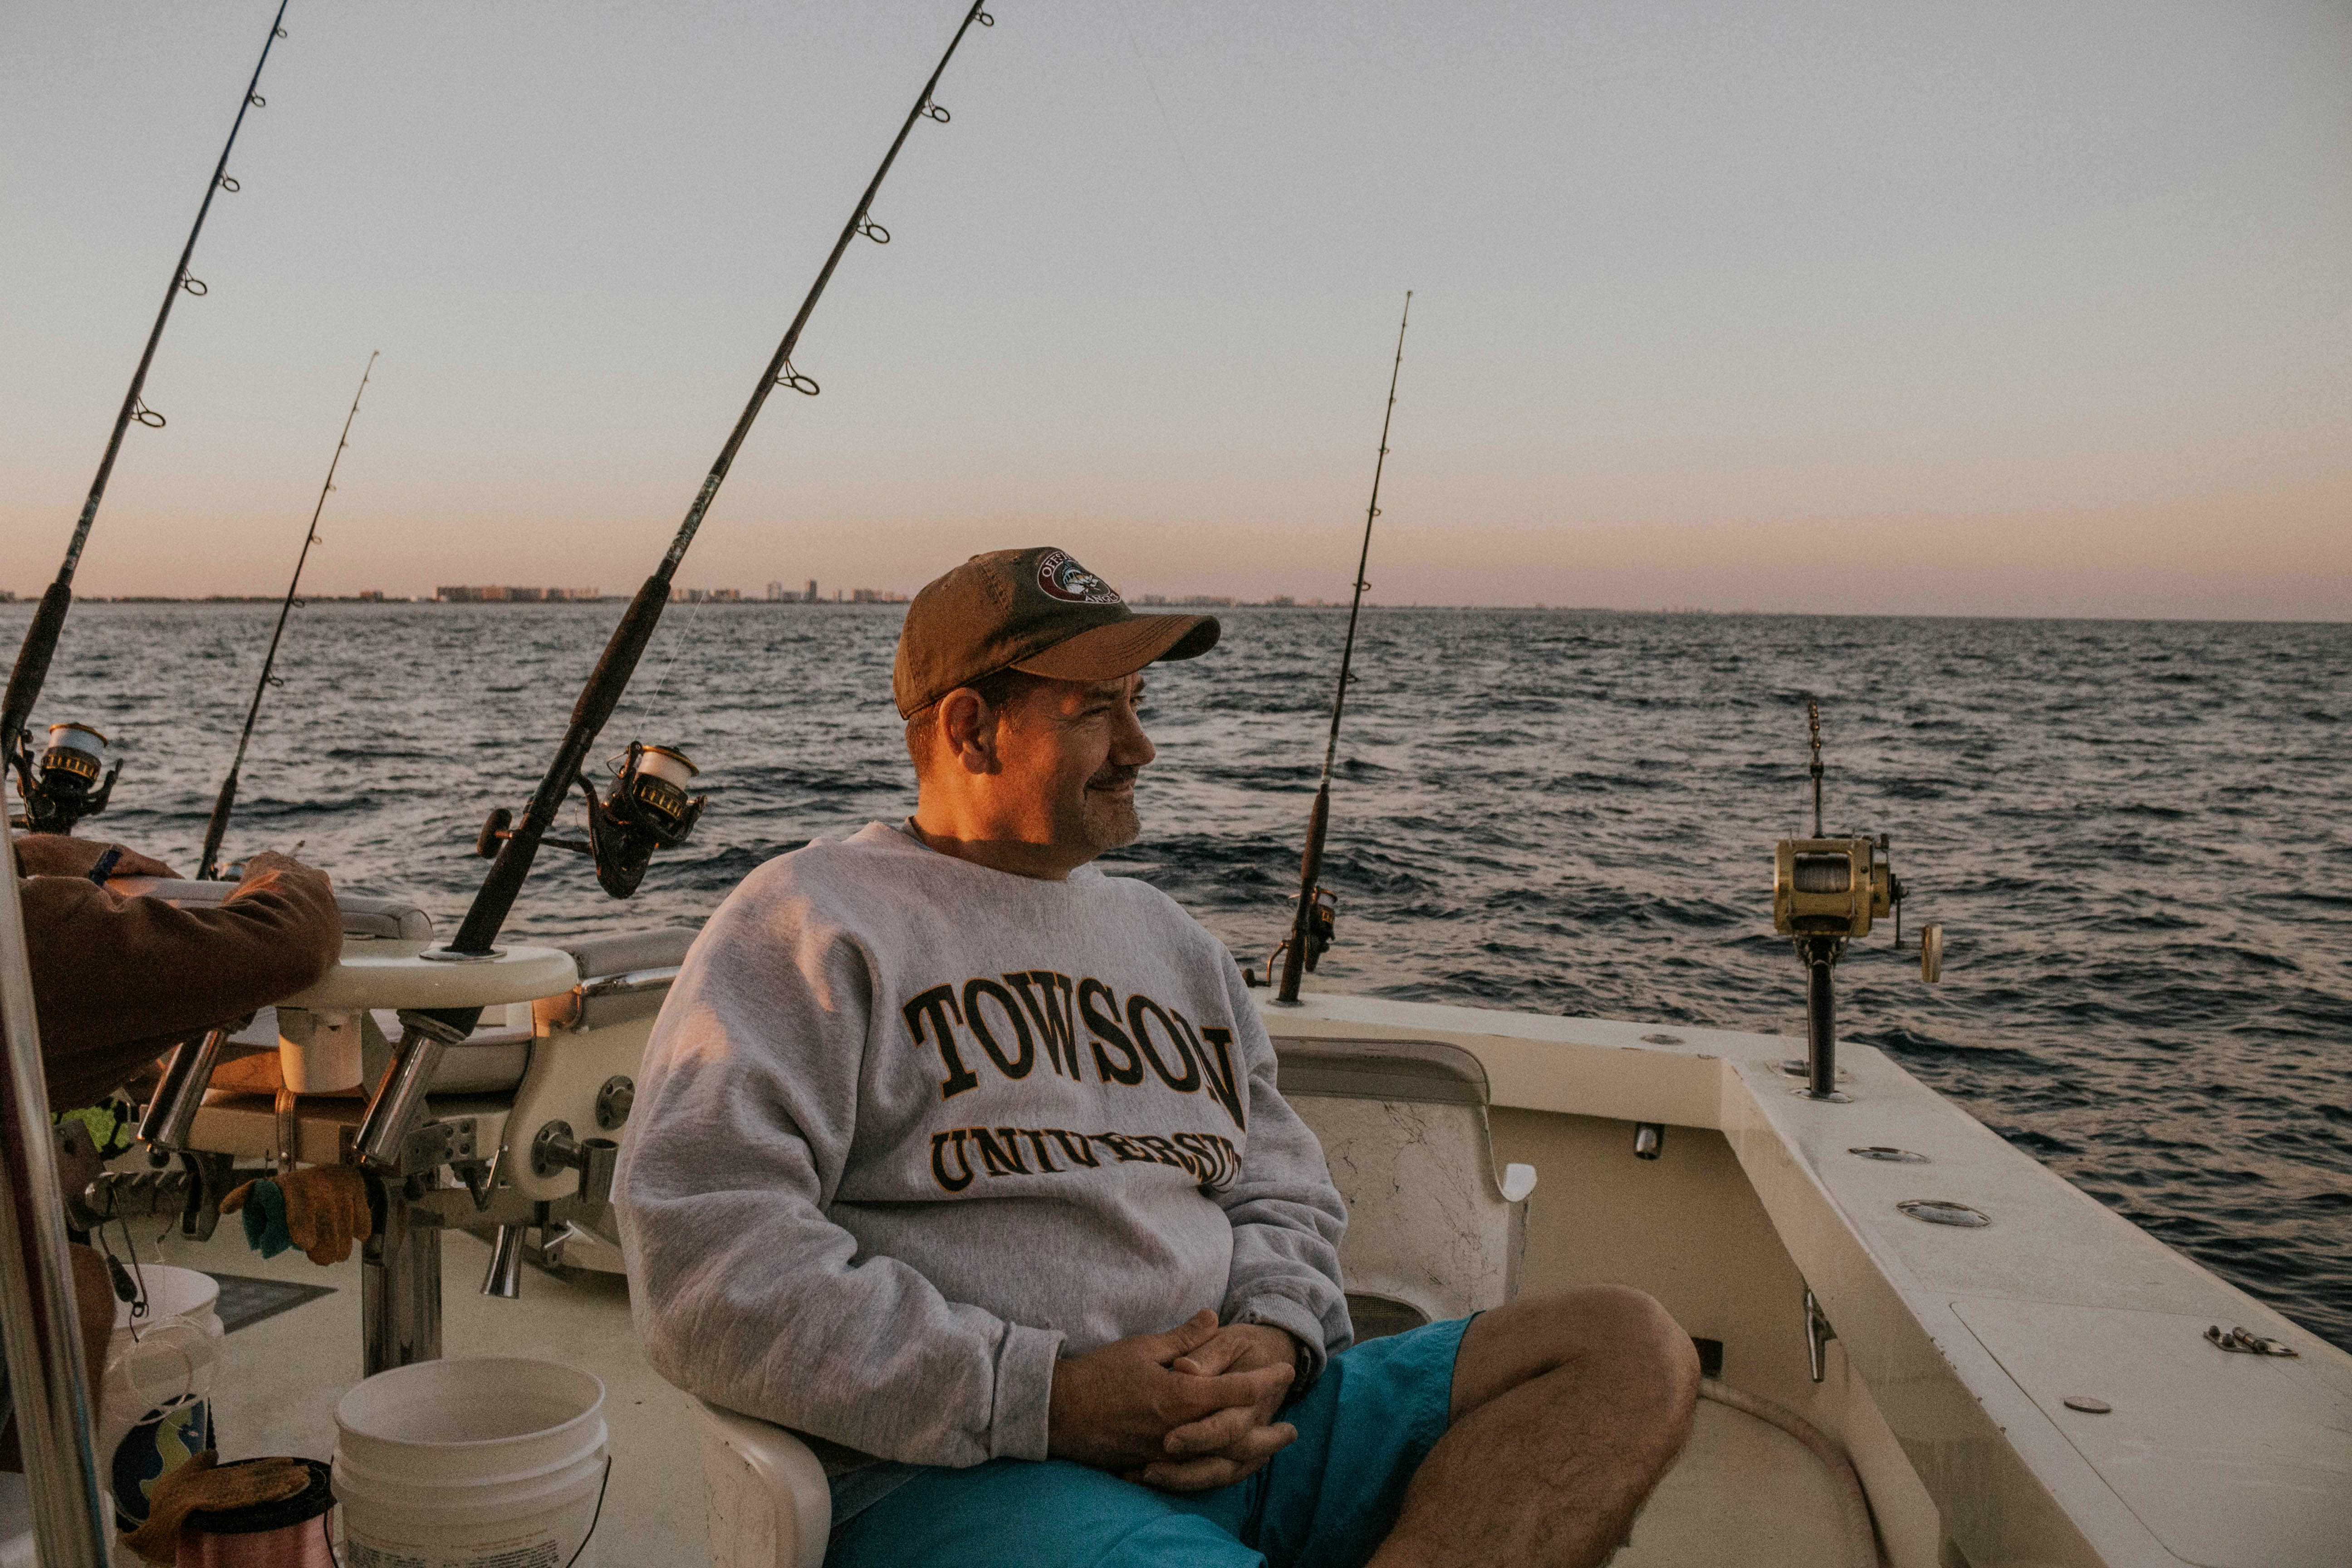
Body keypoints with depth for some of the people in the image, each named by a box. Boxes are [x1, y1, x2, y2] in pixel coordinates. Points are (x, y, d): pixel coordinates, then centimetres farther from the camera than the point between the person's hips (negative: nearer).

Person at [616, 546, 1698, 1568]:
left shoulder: (1166, 936, 24)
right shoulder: (810, 923, 0)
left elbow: (1285, 1191, 23)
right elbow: (703, 1261, -12)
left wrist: (1271, 1336, -2)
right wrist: (1042, 1396, -16)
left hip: (1232, 1433, 8)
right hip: (952, 1474, -8)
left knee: (1627, 1348, -11)